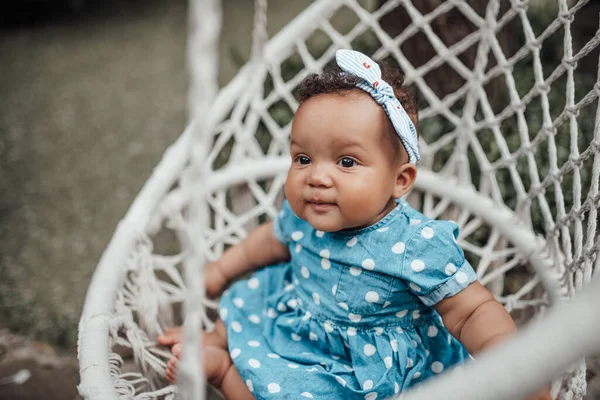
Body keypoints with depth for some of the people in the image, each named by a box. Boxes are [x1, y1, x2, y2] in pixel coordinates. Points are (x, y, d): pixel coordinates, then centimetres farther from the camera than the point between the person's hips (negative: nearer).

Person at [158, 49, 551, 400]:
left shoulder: (419, 246, -30)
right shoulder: (302, 216, -12)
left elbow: (474, 311, -23)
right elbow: (273, 240, 12)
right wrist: (221, 269, 23)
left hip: (362, 368, -6)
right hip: (295, 319, 6)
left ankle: (220, 366, 3)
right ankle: (216, 340, 36)